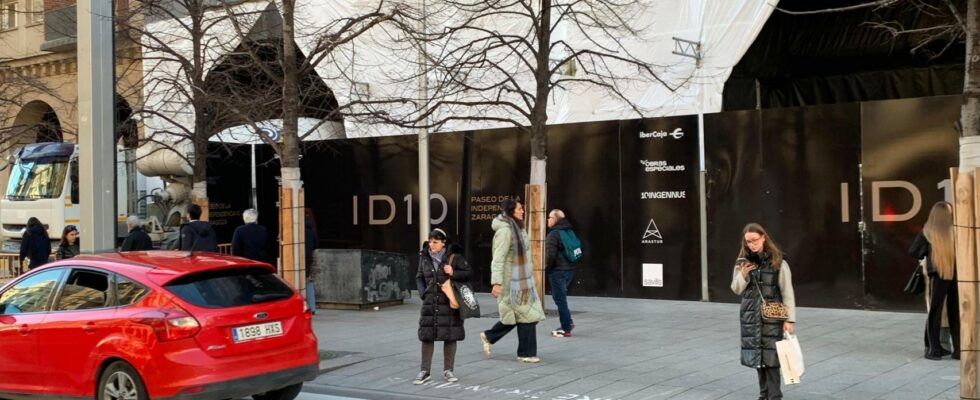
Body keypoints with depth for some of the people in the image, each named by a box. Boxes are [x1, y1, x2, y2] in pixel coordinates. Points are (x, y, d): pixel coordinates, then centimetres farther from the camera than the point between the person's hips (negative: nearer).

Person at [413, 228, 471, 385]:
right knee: (427, 336, 1)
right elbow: (419, 277, 15)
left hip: (449, 302, -2)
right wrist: (423, 292, 0)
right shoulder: (424, 257, 5)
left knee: (450, 336, 5)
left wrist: (453, 273, -18)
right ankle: (425, 371, 8)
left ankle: (448, 370, 17)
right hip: (430, 302, 2)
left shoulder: (454, 257, -5)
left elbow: (468, 273, -2)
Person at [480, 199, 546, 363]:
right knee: (526, 315, -3)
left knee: (515, 315, 13)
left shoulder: (516, 228, 13)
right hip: (512, 281, -10)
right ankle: (526, 353, 8)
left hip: (522, 280, 10)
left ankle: (488, 336, 27)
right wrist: (496, 282, -25)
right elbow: (498, 259, -21)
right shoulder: (504, 231, -17)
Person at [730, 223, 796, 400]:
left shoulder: (778, 262, -6)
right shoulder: (743, 262, 6)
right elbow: (736, 289, 10)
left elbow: (787, 292, -5)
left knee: (770, 355, -7)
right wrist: (743, 275, -9)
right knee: (757, 355, 8)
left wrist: (789, 319, -9)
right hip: (750, 316, 4)